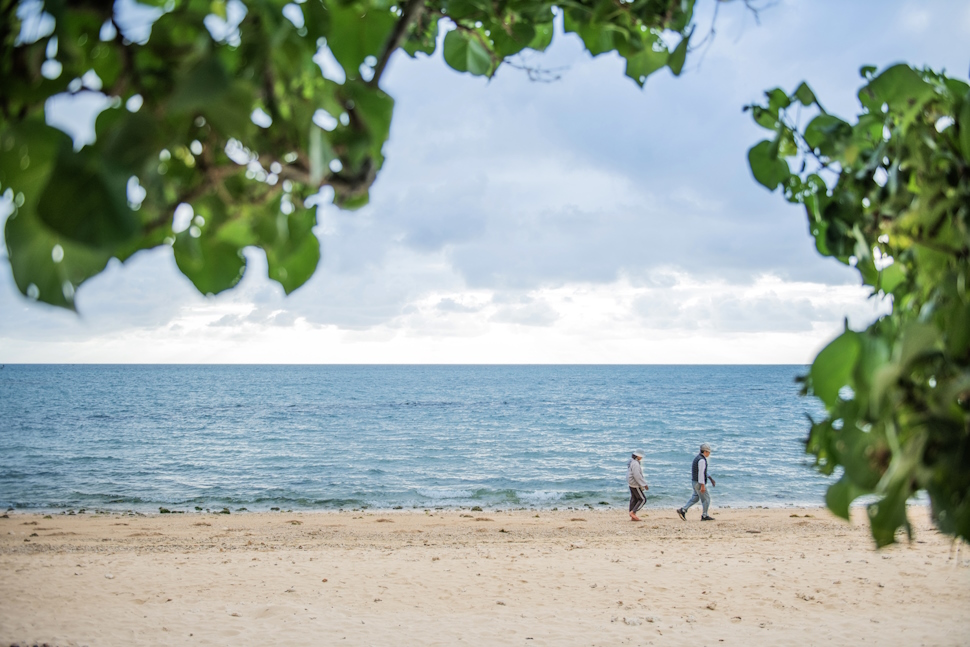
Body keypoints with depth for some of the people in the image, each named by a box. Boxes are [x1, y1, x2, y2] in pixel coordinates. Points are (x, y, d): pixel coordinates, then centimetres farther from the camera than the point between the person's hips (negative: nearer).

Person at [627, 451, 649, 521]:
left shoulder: (632, 462, 12)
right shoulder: (635, 463, -21)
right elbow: (637, 476, -24)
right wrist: (644, 484, -19)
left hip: (631, 484, 10)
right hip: (635, 485, -10)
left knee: (634, 500, 11)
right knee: (642, 499, -4)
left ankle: (632, 517, 13)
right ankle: (633, 512, -9)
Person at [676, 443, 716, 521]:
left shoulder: (698, 458, 14)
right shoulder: (702, 460, -19)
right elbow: (701, 473, -24)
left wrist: (710, 477, 24)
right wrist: (703, 485, -26)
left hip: (695, 482, 10)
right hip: (699, 483, -10)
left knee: (695, 498, 14)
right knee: (706, 498, 2)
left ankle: (683, 510, 6)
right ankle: (704, 516, 9)